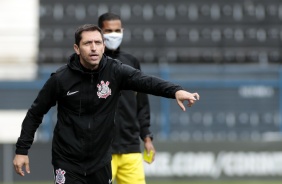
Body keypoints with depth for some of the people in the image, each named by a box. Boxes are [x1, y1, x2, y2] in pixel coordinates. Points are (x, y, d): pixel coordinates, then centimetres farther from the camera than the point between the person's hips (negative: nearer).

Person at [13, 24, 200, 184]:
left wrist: (176, 90, -43)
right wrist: (22, 150, 0)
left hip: (101, 162, 3)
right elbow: (35, 113, 1)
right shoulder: (61, 78, -10)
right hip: (68, 163, -3)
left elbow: (146, 81, -24)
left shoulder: (115, 71, -7)